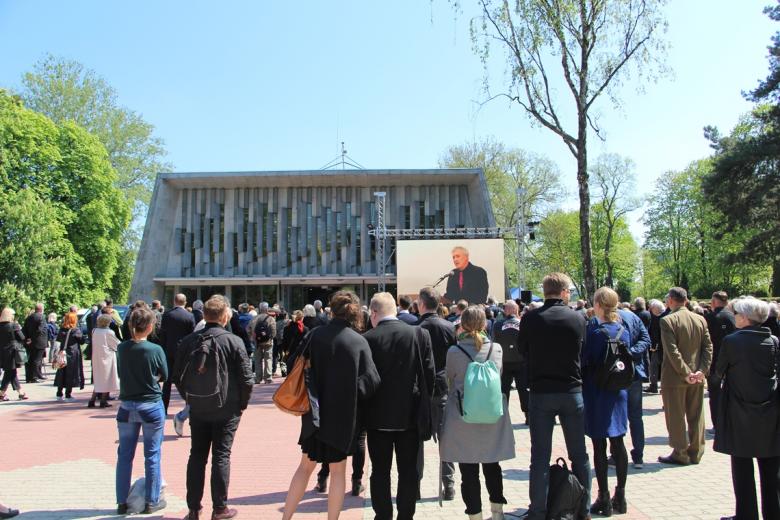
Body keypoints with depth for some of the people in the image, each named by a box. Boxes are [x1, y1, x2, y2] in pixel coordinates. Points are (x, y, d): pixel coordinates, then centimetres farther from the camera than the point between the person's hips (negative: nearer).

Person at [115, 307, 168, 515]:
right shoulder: (155, 349, -15)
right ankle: (152, 502, 17)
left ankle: (122, 502, 23)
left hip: (126, 406, 4)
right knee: (152, 456, 8)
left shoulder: (121, 348, -4)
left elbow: (122, 373, 9)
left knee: (124, 456, 14)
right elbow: (164, 376, -3)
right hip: (151, 406, -4)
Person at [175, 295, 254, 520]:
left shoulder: (188, 341, -4)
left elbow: (177, 376, 3)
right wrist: (242, 404, 2)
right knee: (221, 456, 7)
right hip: (227, 410, -3)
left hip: (198, 409, 3)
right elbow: (246, 378, -13)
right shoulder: (234, 342, -14)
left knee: (197, 456, 14)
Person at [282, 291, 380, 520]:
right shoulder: (359, 342, -12)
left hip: (314, 412, 2)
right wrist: (352, 398, 1)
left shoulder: (315, 335, -7)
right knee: (338, 470, 13)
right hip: (343, 415, -2)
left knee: (306, 465, 18)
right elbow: (371, 380, -16)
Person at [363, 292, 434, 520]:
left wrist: (362, 413, 8)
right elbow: (429, 373, -4)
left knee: (380, 471, 11)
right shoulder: (420, 334, -6)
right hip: (410, 414, 2)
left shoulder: (368, 338, -11)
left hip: (378, 416, -1)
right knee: (408, 471, 12)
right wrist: (424, 406, 8)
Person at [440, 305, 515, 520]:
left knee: (468, 470, 7)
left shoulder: (453, 351, -11)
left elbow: (450, 382, 4)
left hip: (463, 417, -3)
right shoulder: (496, 349, -4)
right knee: (492, 466, 20)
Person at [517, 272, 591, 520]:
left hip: (540, 392, -1)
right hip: (572, 391, 1)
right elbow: (582, 352, 7)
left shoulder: (530, 318, -9)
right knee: (579, 454, 14)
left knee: (540, 456, 6)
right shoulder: (577, 318, -6)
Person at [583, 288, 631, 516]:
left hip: (597, 393, -6)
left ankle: (604, 499, 8)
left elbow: (586, 361, -14)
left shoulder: (595, 331, -16)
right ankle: (620, 497, 22)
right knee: (617, 444, 13)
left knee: (599, 447, 2)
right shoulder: (623, 330, 3)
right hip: (618, 392, 6)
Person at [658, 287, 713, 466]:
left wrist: (685, 373, -14)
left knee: (676, 417, 6)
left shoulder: (667, 321, -15)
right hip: (697, 377, 6)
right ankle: (695, 453, 23)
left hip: (675, 377, -6)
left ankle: (680, 454, 13)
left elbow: (672, 351, -19)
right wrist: (702, 370, -4)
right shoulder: (700, 319, 3)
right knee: (696, 416, 15)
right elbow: (708, 347, 0)